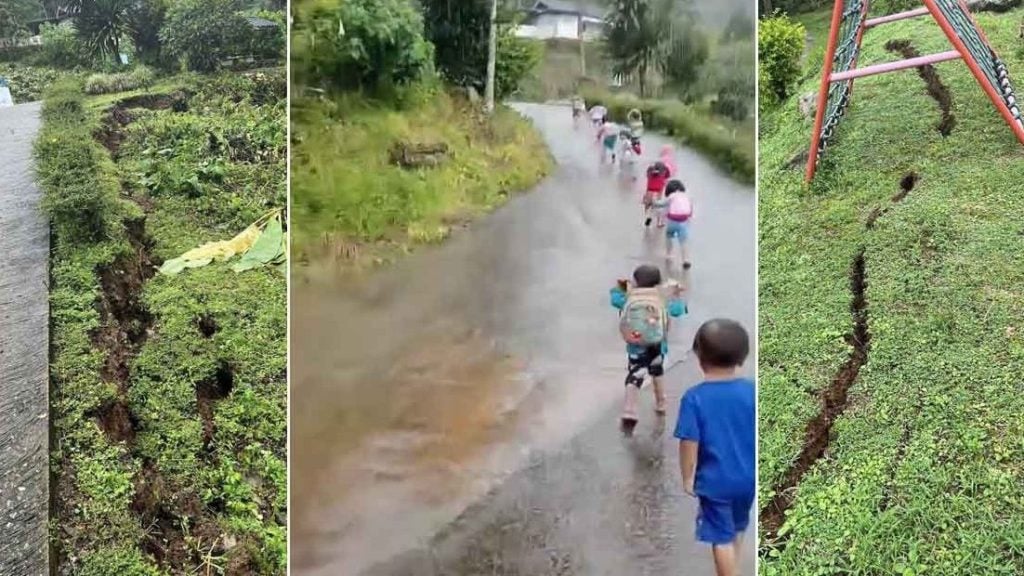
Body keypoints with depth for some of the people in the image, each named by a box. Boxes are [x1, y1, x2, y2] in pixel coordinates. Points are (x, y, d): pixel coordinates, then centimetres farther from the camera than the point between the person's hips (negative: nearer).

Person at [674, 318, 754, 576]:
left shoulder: (694, 398, -19)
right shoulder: (753, 391, -11)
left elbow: (689, 443, -16)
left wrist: (687, 478, -2)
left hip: (713, 481, -4)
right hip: (747, 477, 5)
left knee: (722, 538, 7)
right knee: (737, 529, 27)